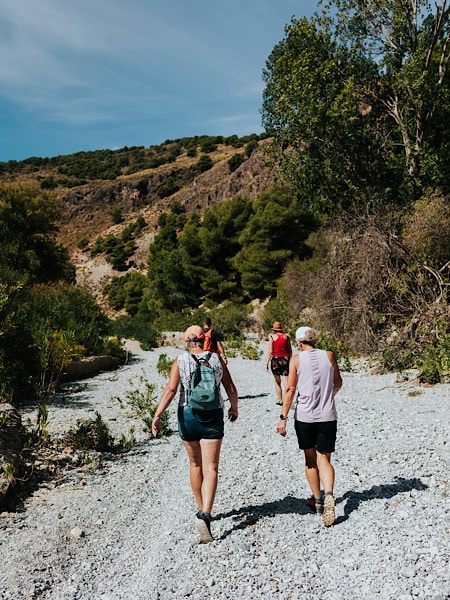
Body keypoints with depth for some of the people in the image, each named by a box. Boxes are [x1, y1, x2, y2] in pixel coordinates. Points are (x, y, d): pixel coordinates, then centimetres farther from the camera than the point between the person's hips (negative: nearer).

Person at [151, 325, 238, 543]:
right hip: (212, 416, -1)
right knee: (210, 468, 0)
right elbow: (231, 389, 3)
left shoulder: (180, 361, -3)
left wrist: (157, 415, -16)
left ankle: (202, 510, 32)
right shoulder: (216, 360, 0)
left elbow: (170, 389, -15)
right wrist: (234, 408, 21)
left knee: (195, 465, 19)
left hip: (188, 415, 1)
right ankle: (205, 515, -15)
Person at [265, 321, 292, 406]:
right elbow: (290, 350, 8)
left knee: (277, 382, 11)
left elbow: (270, 351, -8)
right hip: (286, 359, 2)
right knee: (286, 382, 1)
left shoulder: (272, 336, -4)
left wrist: (267, 362, -2)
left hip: (276, 360, -2)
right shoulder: (286, 336, 5)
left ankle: (280, 400, 15)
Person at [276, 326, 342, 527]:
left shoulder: (296, 359, -5)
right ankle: (328, 495, -18)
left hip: (304, 417, -1)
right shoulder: (329, 356, 2)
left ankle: (317, 500, 28)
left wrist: (283, 417, -8)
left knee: (310, 459, 16)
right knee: (324, 459, 7)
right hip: (327, 416, 1)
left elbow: (290, 389, -10)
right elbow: (338, 384, 12)